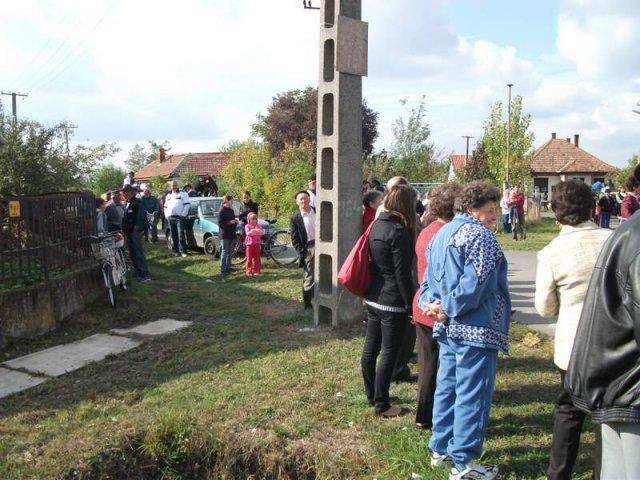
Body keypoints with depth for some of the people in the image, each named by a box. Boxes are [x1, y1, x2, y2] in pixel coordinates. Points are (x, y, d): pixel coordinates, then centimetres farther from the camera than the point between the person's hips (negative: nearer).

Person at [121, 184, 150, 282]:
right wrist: (124, 230, 13)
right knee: (132, 253, 13)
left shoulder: (137, 203, -12)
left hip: (135, 232, -9)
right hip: (128, 232, 9)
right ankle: (138, 272, 23)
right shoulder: (127, 203, 15)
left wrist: (137, 229, -21)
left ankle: (145, 274, -6)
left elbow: (141, 217, -17)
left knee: (139, 253, -8)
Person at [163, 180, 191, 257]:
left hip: (179, 217, -5)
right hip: (170, 218, 5)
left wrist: (183, 214, -10)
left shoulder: (183, 194, 4)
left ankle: (183, 251, -7)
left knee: (181, 235, -10)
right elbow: (165, 206, 28)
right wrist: (166, 215, 14)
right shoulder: (168, 195, 22)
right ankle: (176, 251, 12)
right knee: (174, 235, 6)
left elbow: (187, 204, -2)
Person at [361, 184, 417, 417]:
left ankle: (372, 395, 31)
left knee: (370, 348, 16)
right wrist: (412, 305, -12)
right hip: (393, 302, -9)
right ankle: (381, 404, 12)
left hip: (373, 298, 9)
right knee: (389, 353, 2)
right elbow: (403, 274, -19)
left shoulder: (377, 225, 8)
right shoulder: (399, 231, -18)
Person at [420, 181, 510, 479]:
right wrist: (449, 309, -13)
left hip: (447, 329, 9)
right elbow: (473, 283, -23)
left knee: (447, 386, 17)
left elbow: (429, 277, 13)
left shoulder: (442, 233, 15)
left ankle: (441, 448, 29)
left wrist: (429, 303, -1)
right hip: (475, 330, -9)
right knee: (472, 394, 0)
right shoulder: (478, 234, -14)